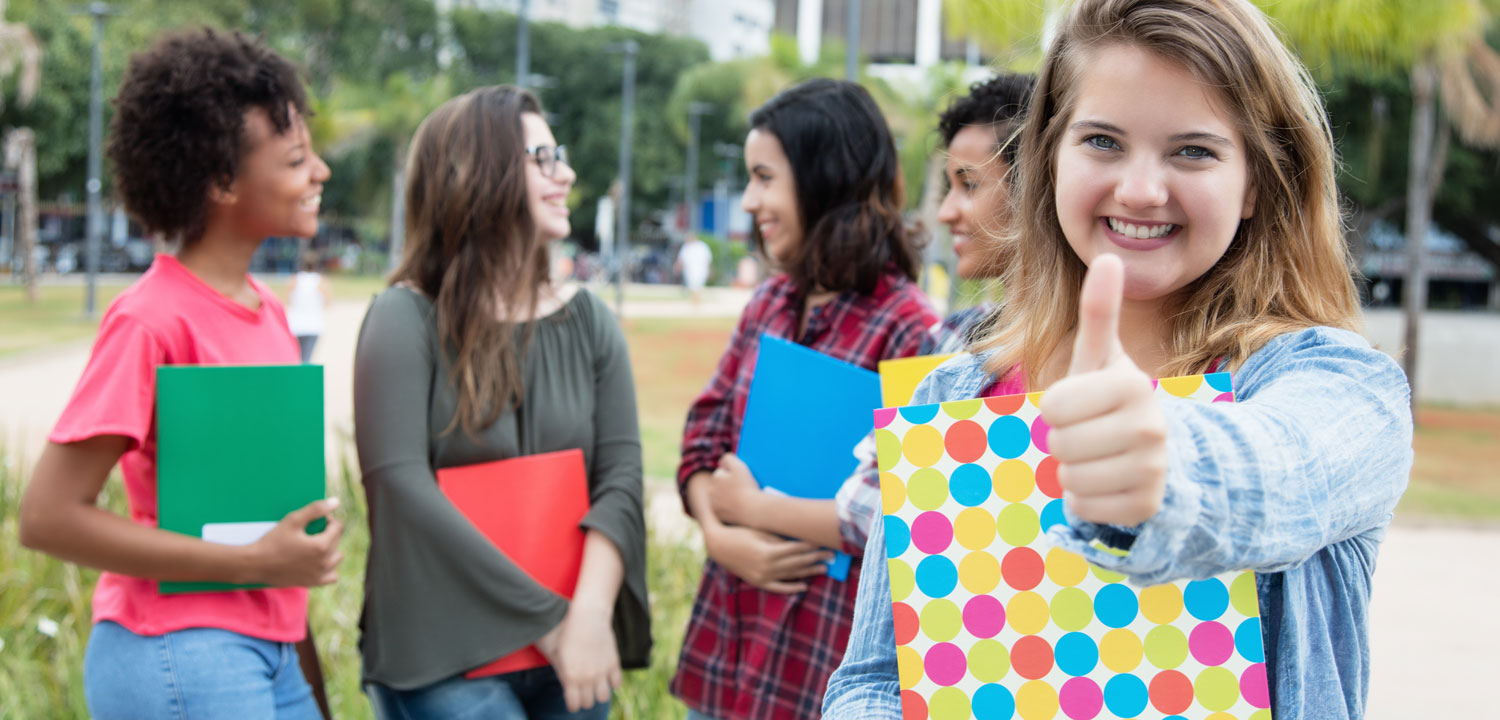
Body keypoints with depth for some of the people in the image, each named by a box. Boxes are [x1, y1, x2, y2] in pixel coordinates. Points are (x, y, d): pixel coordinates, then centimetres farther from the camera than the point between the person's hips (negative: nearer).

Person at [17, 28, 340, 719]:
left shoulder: (268, 311, 8)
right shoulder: (152, 320, -14)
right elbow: (48, 516, -16)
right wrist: (253, 563, -17)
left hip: (271, 655, 7)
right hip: (181, 655, -7)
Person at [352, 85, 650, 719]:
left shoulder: (588, 321, 9)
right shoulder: (407, 320, -4)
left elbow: (621, 475, -1)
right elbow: (402, 488, -13)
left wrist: (590, 613, -18)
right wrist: (549, 620, -15)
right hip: (441, 662, -4)